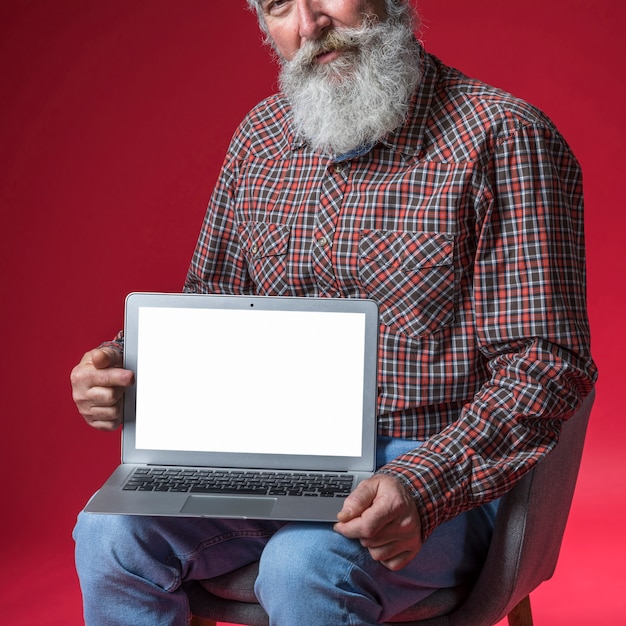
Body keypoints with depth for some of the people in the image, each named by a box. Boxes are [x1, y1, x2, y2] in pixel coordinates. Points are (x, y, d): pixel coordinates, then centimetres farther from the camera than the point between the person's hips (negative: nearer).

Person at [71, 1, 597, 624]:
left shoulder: (502, 137, -11)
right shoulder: (261, 136, 9)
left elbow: (546, 362, -15)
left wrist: (425, 485, -29)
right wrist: (125, 366, -5)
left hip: (444, 470, -5)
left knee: (304, 564, -34)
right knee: (111, 534, -17)